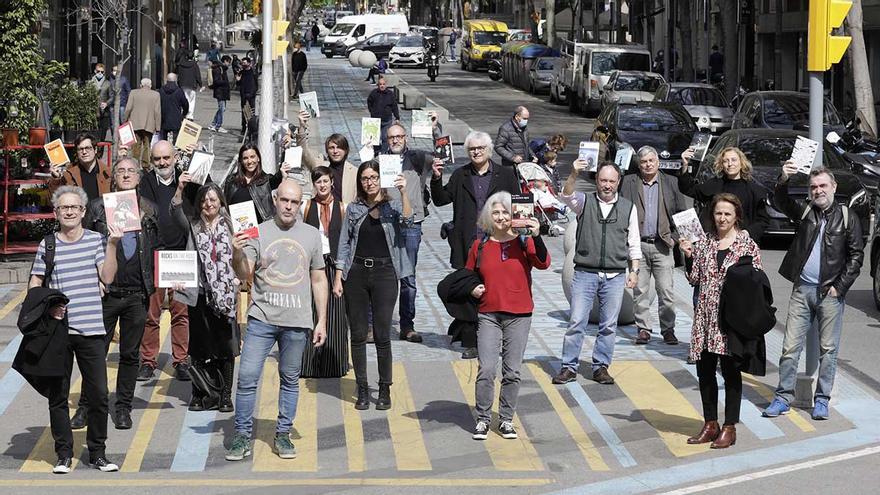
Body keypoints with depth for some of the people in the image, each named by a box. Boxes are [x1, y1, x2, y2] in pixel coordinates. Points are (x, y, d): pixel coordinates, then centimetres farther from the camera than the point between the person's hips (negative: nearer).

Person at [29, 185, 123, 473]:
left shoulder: (96, 240, 5)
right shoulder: (47, 245, 5)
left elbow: (107, 277, -3)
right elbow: (34, 285, 8)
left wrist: (112, 246, -12)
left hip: (91, 330, 0)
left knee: (98, 394, 0)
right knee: (58, 395, 5)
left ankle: (98, 453, 13)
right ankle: (64, 454, 14)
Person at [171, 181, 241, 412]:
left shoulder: (230, 226, 5)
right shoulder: (194, 226, 6)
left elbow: (238, 259, 8)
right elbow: (176, 214, -14)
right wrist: (179, 189, -28)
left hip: (225, 295, -1)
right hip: (200, 294, 1)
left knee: (226, 345, 1)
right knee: (200, 346, 6)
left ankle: (226, 395, 10)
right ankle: (200, 394, 15)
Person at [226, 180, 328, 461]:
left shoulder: (311, 235, 9)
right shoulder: (258, 233, 2)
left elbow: (318, 280, 13)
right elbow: (245, 275, -2)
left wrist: (321, 321, 9)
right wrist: (238, 254, -22)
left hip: (297, 321, 2)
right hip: (262, 318, -1)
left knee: (290, 380, 9)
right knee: (247, 377, -6)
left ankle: (283, 435, 18)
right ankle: (242, 435, 3)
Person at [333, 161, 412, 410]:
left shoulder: (392, 207, 4)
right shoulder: (353, 209, 11)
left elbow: (407, 218, -18)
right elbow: (344, 244, 11)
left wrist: (402, 192, -28)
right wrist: (338, 277, 4)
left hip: (384, 272, -2)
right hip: (356, 273, 3)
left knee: (382, 335, -3)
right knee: (358, 335, 4)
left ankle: (385, 390, 7)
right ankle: (362, 390, 11)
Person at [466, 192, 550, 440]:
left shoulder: (524, 242, 0)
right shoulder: (480, 246, 6)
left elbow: (543, 263, -17)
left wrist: (536, 237, -30)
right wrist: (472, 289, 0)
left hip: (519, 315, -1)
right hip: (488, 315, 1)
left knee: (512, 371, 4)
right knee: (486, 370, -7)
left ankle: (506, 419, 15)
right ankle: (483, 419, 5)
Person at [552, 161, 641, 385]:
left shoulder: (628, 208, 8)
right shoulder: (585, 202, 5)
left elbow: (634, 244, 12)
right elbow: (567, 196, -16)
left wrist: (634, 270, 5)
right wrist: (574, 175, -33)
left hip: (615, 276, 1)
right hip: (585, 273, -1)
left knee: (609, 324, 5)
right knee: (576, 322, -3)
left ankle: (601, 367, 15)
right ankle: (569, 367, 3)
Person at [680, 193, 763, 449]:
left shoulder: (747, 244, -3)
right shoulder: (703, 242, 8)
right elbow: (695, 279, 10)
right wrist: (689, 256, -3)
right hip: (706, 316, 4)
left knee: (730, 370, 3)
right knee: (704, 370, 9)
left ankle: (729, 427, 11)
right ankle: (710, 424, 22)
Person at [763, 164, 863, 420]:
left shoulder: (847, 218, 1)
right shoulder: (805, 212, 8)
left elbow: (856, 256, 1)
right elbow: (780, 202, -6)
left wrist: (839, 287, -6)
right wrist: (783, 180, -25)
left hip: (830, 293, -2)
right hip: (802, 289, 2)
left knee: (828, 349, 4)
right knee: (790, 346, 1)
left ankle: (822, 399, 12)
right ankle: (783, 397, 7)